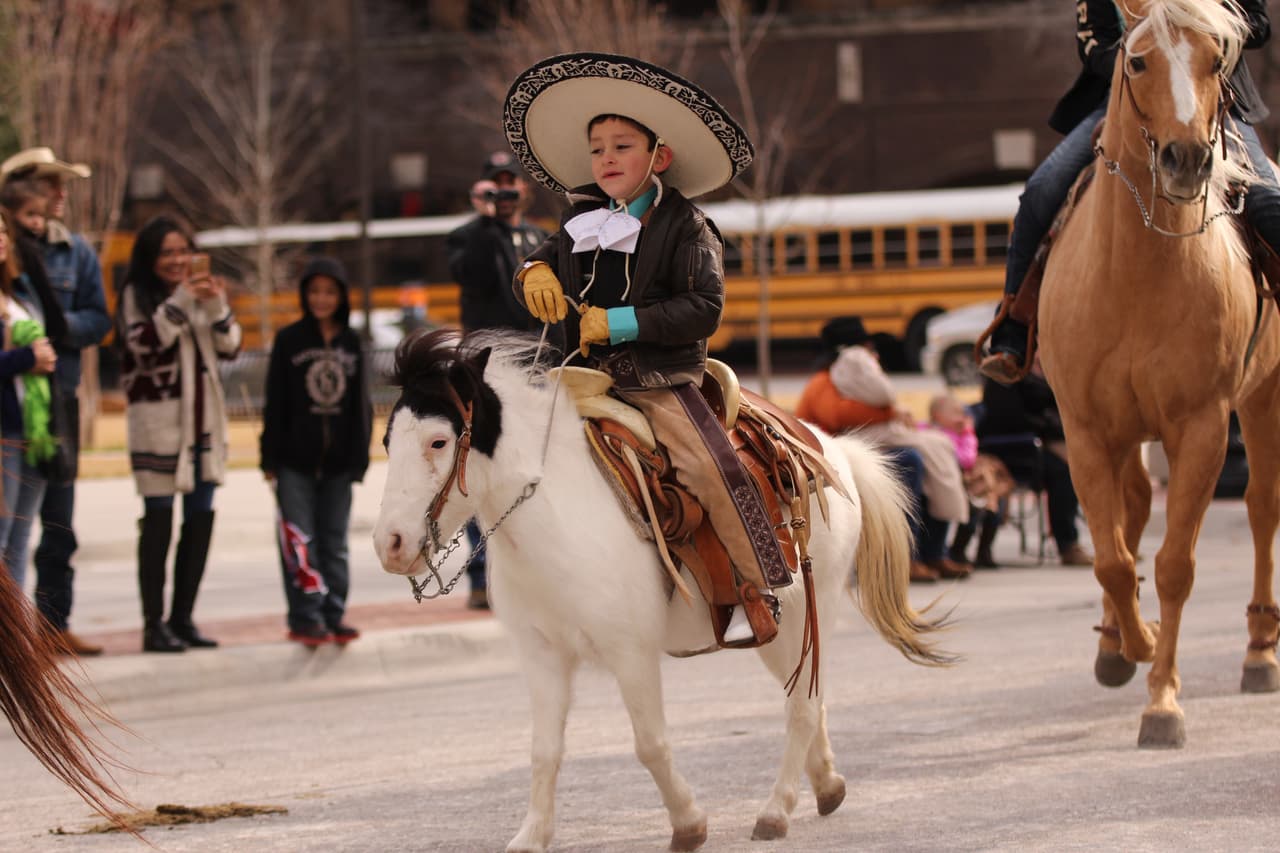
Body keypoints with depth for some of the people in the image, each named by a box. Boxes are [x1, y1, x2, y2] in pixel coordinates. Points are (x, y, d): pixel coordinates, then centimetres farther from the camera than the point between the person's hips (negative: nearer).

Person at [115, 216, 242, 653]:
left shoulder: (202, 288, 12)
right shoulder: (137, 294, -3)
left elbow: (230, 346, 8)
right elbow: (145, 343, -17)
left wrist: (216, 306, -9)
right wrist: (181, 301, -20)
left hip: (203, 417, 6)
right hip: (157, 417, -6)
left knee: (201, 518, 6)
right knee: (159, 519, -5)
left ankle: (182, 618, 14)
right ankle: (154, 624, -3)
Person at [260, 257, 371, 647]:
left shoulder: (352, 343, 7)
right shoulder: (289, 340, 0)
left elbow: (361, 405, 10)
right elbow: (275, 403, -1)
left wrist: (359, 458, 5)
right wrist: (270, 457, -5)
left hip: (337, 461, 2)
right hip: (295, 460, -2)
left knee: (335, 542, 7)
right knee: (300, 541, -5)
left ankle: (333, 614, 11)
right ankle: (305, 618, -4)